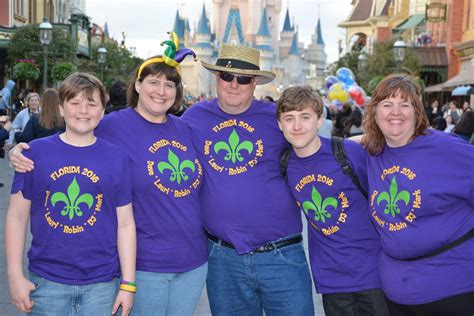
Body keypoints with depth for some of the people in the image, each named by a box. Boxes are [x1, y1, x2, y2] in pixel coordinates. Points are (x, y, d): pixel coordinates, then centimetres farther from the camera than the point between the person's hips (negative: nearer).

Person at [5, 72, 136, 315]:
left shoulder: (117, 158, -1)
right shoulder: (36, 152, -1)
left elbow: (125, 224, 1)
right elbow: (17, 216, 2)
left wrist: (128, 284, -1)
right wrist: (15, 276, -2)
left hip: (101, 284, 0)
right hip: (46, 281, 0)